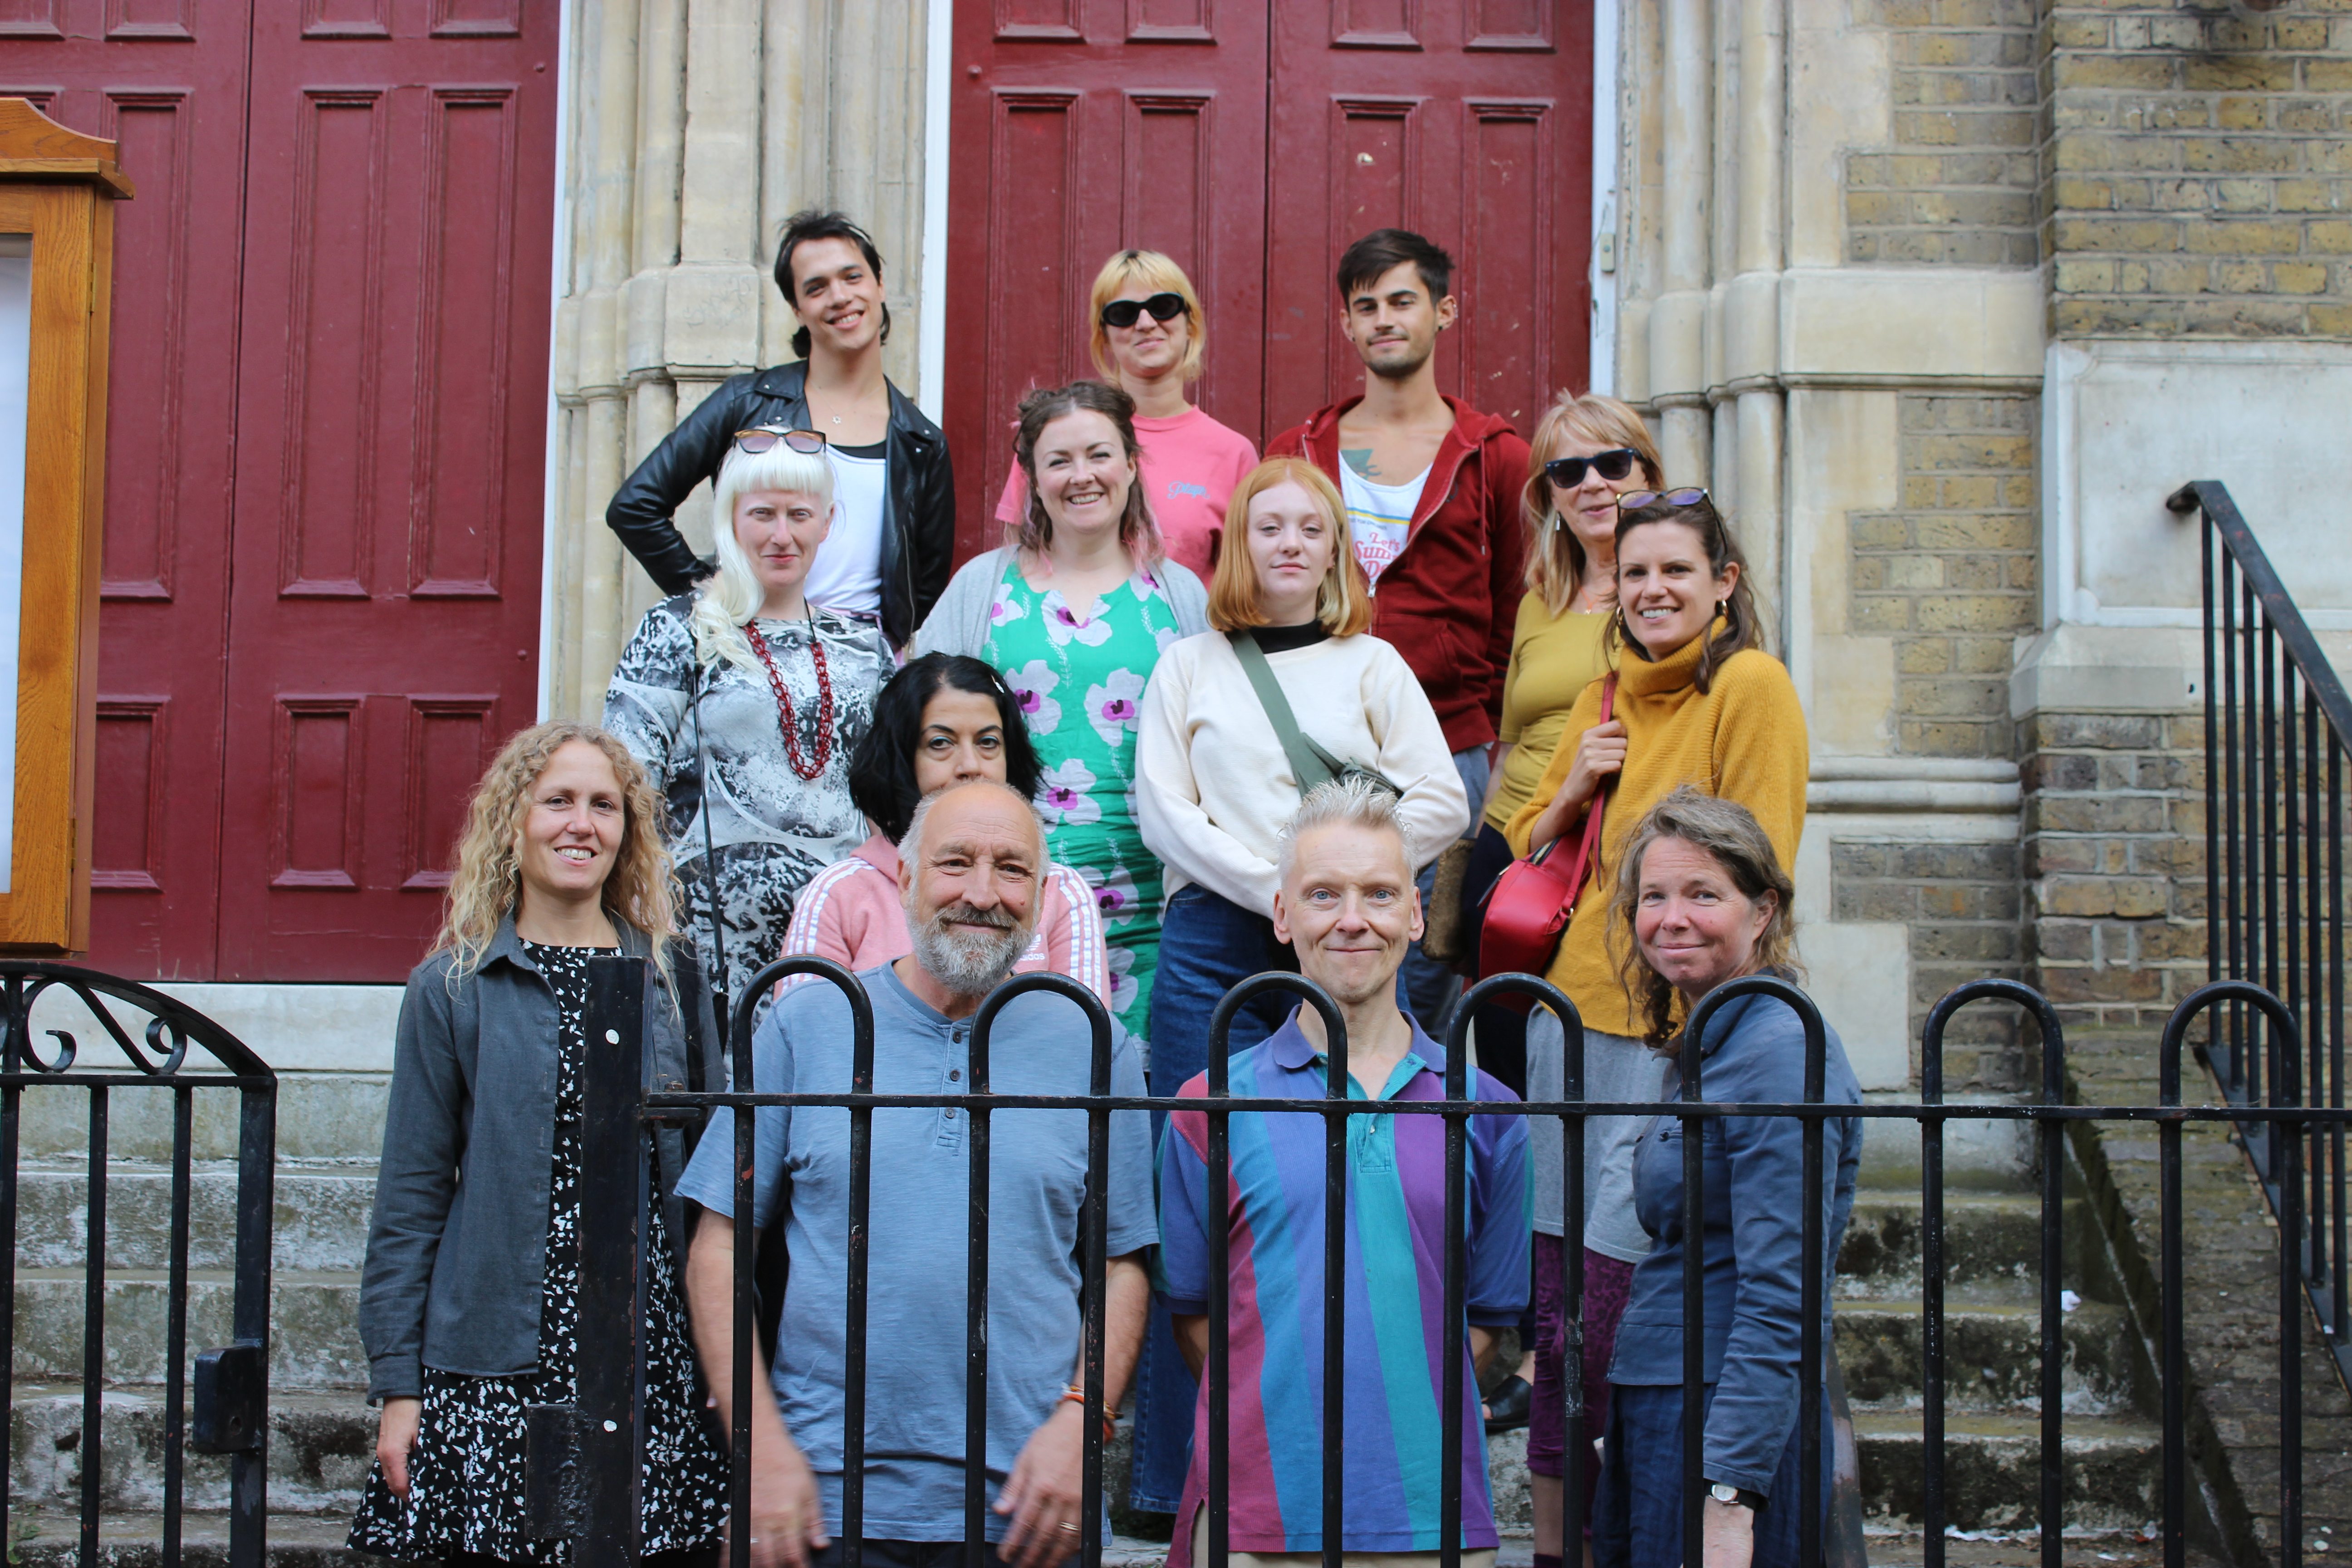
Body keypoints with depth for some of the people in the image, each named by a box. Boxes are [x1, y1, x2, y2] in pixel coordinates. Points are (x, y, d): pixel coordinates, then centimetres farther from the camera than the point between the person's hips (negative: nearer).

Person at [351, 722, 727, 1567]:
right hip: (500, 1366, -2)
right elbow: (410, 1200, 3)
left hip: (657, 1361, 2)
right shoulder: (452, 989, 3)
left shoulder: (673, 980, 9)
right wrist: (397, 1386, -1)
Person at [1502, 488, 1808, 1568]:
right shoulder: (1602, 699, 16)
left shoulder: (1751, 687, -6)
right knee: (1555, 1308, 8)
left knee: (1616, 1309, -7)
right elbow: (1524, 851, 24)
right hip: (1571, 1014, 7)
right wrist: (1573, 790, 4)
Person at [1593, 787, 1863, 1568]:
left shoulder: (1779, 1054, -15)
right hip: (1651, 1411, 9)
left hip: (1736, 1429, -9)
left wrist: (1730, 1499, -25)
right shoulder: (1697, 1049, 15)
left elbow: (1780, 1304, -21)